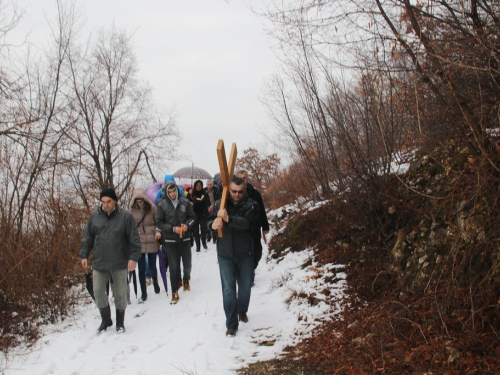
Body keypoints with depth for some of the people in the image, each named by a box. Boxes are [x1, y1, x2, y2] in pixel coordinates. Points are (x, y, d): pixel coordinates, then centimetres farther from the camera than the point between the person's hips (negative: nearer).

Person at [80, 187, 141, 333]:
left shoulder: (125, 216, -8)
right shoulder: (94, 217, 2)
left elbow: (134, 239, -6)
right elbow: (88, 238, 11)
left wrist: (133, 257, -12)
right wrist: (84, 255, 7)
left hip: (120, 264, -3)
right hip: (99, 263, 3)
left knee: (120, 294, 8)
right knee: (98, 291, 5)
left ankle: (120, 323, 25)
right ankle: (106, 320, 25)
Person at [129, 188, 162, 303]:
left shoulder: (152, 208, -4)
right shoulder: (132, 210, 0)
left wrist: (158, 231, -14)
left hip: (152, 242, 0)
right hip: (138, 243, 1)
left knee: (152, 266, 12)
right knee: (141, 268, 2)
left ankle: (155, 281, 45)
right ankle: (143, 293, 14)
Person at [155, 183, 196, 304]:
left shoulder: (185, 202, -4)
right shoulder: (161, 205, -7)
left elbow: (192, 217, 6)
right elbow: (159, 222, -5)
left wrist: (187, 225, -14)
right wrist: (173, 229, -16)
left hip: (185, 238, 2)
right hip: (170, 240, -1)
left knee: (187, 264, 9)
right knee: (174, 267, 1)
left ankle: (186, 279, 42)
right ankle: (175, 293, 12)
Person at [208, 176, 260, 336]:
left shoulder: (251, 205, -9)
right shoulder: (220, 204, -3)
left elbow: (246, 223, -26)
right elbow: (210, 222, -6)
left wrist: (228, 218, -42)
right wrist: (213, 224, -31)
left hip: (245, 254, 0)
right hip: (225, 254, 0)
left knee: (245, 285, 16)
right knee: (228, 289, -3)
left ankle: (242, 311, 42)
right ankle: (231, 324, 4)